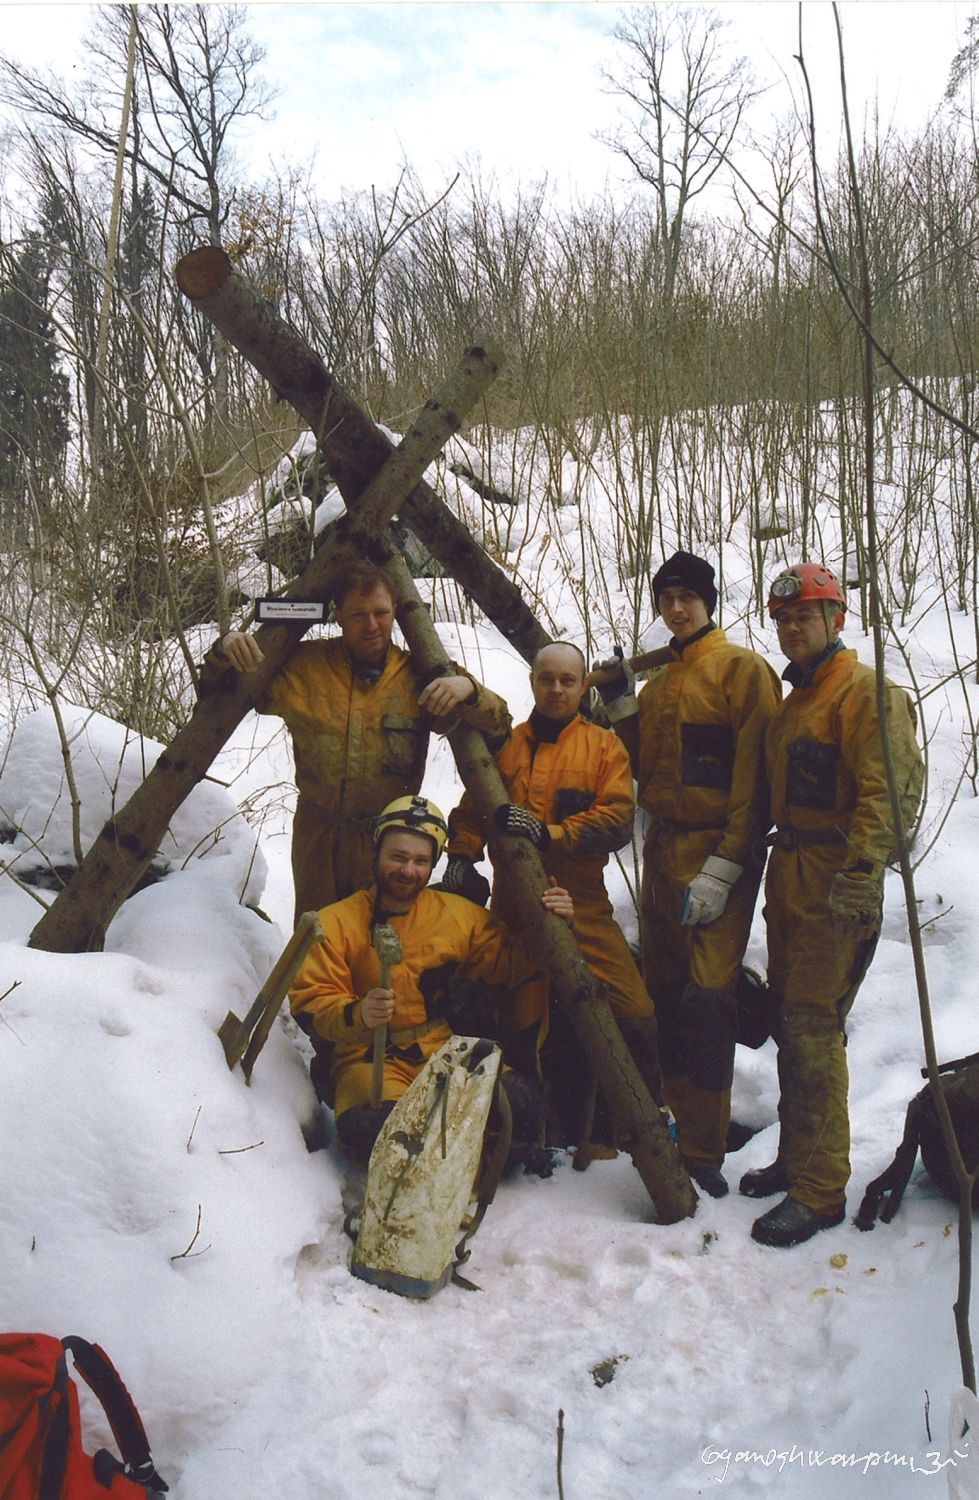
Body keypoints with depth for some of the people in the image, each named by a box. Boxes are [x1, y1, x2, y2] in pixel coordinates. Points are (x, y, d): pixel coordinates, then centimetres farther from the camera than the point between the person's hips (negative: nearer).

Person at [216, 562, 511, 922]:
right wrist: (228, 647, -15)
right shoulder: (304, 666, -3)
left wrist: (468, 690, -24)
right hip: (317, 838, 1)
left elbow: (498, 731, -4)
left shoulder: (417, 677, -3)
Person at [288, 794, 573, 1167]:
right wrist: (357, 1015, -27)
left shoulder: (460, 915, 10)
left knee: (520, 1100, -25)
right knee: (375, 1127, -37)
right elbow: (310, 1002, -6)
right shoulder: (336, 923, 0)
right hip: (368, 1060, -3)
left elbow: (509, 962, 19)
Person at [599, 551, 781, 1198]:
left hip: (718, 853, -7)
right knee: (663, 992, 12)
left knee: (707, 998, -11)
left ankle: (702, 1152, -4)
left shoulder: (742, 669, -4)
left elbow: (753, 775, -12)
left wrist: (724, 865, -18)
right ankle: (672, 1119, 26)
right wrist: (622, 709, 6)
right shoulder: (659, 683, 19)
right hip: (663, 848, 8)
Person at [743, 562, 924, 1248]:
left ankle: (820, 1191, 1)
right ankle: (796, 1159, 27)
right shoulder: (794, 698, 20)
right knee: (790, 1021, 14)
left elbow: (892, 787, -19)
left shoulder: (865, 690, -9)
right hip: (790, 880, 9)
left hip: (836, 887, -9)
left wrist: (860, 870, -28)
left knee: (814, 1026, -8)